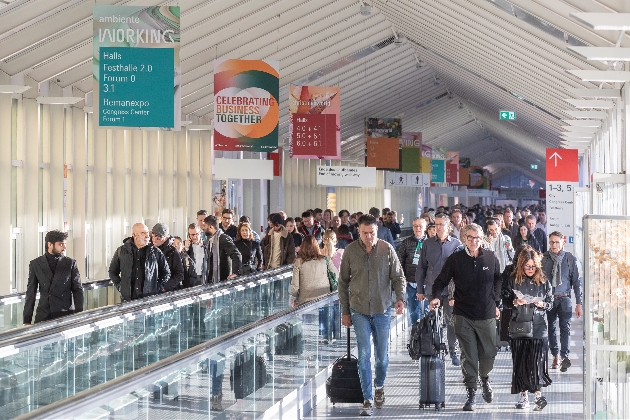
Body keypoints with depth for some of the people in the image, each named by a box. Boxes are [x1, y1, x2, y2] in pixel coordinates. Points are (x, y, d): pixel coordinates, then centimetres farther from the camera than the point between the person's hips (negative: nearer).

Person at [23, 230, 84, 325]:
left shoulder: (71, 263, 4)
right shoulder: (35, 264, 5)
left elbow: (77, 290, 4)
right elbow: (31, 293, 5)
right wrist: (27, 320, 0)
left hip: (66, 315, 0)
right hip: (43, 316, 0)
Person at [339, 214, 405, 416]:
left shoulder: (387, 249, -3)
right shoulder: (350, 251, -2)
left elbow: (398, 276, 0)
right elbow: (343, 282, 5)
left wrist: (400, 298, -18)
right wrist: (345, 311, 5)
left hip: (382, 310, 1)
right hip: (359, 311, -1)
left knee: (382, 356, 9)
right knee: (364, 355, -7)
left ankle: (379, 386, 37)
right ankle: (368, 400, -2)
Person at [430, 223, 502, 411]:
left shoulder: (491, 258, 2)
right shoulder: (455, 259, -2)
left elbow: (498, 281, 14)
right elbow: (441, 280, 3)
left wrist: (496, 304, 10)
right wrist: (437, 297, -15)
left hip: (487, 315, 1)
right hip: (463, 315, -1)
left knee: (489, 352, 8)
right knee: (468, 355, -1)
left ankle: (485, 377, 39)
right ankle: (471, 393, 7)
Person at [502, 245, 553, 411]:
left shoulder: (543, 282, 5)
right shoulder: (513, 280, 2)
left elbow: (551, 303, 10)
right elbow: (504, 300, 6)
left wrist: (542, 304, -11)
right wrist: (515, 303, -14)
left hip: (538, 327, 0)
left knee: (536, 362, -8)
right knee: (519, 362, 4)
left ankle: (538, 394, 3)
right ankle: (523, 395, 14)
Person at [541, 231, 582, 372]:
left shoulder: (570, 259, -1)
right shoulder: (544, 258, 2)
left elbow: (577, 281, 3)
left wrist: (579, 303, 0)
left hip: (564, 298, -2)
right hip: (548, 299, 2)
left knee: (565, 327, -11)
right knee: (551, 328, 6)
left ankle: (565, 356, -17)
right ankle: (555, 356, 15)